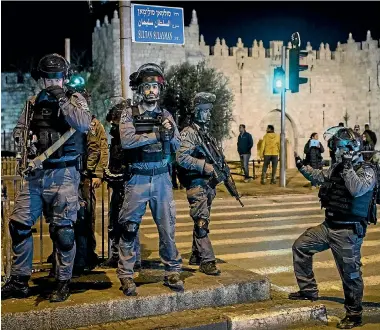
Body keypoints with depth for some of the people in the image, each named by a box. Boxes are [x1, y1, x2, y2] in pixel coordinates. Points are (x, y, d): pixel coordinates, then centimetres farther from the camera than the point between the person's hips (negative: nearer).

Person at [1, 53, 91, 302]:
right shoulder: (34, 103, 14)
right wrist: (25, 138, -6)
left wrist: (62, 100, -17)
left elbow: (84, 125, -17)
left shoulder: (75, 100, 1)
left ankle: (63, 283, 12)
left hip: (64, 173, -5)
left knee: (62, 229, -1)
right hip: (36, 172, 5)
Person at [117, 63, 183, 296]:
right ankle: (126, 275, 11)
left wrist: (169, 135, -16)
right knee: (129, 228, 2)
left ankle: (172, 272, 17)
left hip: (162, 178, 3)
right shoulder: (129, 114, 0)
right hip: (137, 179, -2)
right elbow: (127, 140, -16)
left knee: (167, 227, 6)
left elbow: (176, 146, 5)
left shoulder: (166, 115, 10)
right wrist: (157, 134, -17)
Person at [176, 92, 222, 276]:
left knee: (201, 221, 13)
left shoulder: (208, 133, 17)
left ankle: (195, 256, 23)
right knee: (202, 222, -10)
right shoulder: (188, 133, -9)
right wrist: (203, 166, -23)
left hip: (208, 184, 9)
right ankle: (207, 261, -9)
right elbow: (181, 158, -20)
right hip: (196, 184, -8)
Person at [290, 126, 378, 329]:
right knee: (300, 246, 12)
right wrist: (302, 167, 19)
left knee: (350, 274, 0)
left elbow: (357, 189, -35)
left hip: (348, 231, -8)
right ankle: (308, 291, 22)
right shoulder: (337, 167, 7)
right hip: (329, 226, 8)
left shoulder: (366, 170, -15)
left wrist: (347, 166, -30)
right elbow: (321, 177, 26)